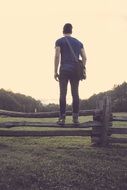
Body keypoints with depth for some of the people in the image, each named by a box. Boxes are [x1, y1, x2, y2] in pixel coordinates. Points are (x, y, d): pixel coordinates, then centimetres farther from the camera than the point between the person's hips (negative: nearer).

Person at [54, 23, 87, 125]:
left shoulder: (59, 41, 5)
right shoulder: (79, 42, 17)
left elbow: (57, 56, -6)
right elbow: (84, 58, 9)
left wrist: (55, 72, -3)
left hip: (64, 70, -3)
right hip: (75, 71, 3)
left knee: (63, 94, -3)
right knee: (75, 94, 3)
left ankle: (62, 118, -7)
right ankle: (75, 117, 0)